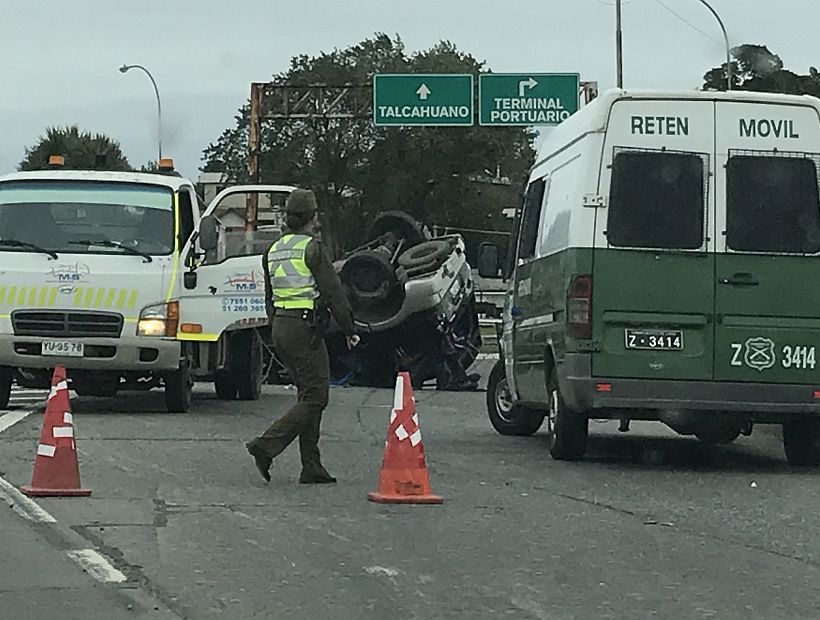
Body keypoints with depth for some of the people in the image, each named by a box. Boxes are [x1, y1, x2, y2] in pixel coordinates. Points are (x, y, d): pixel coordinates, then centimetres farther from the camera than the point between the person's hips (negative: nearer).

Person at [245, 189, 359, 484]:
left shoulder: (274, 251, 14)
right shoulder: (312, 249, -11)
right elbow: (334, 292, -12)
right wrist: (350, 330, -6)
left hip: (280, 327, 9)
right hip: (305, 328, -9)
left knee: (309, 395, 13)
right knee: (315, 398, -6)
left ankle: (312, 467, 9)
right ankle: (266, 445, -18)